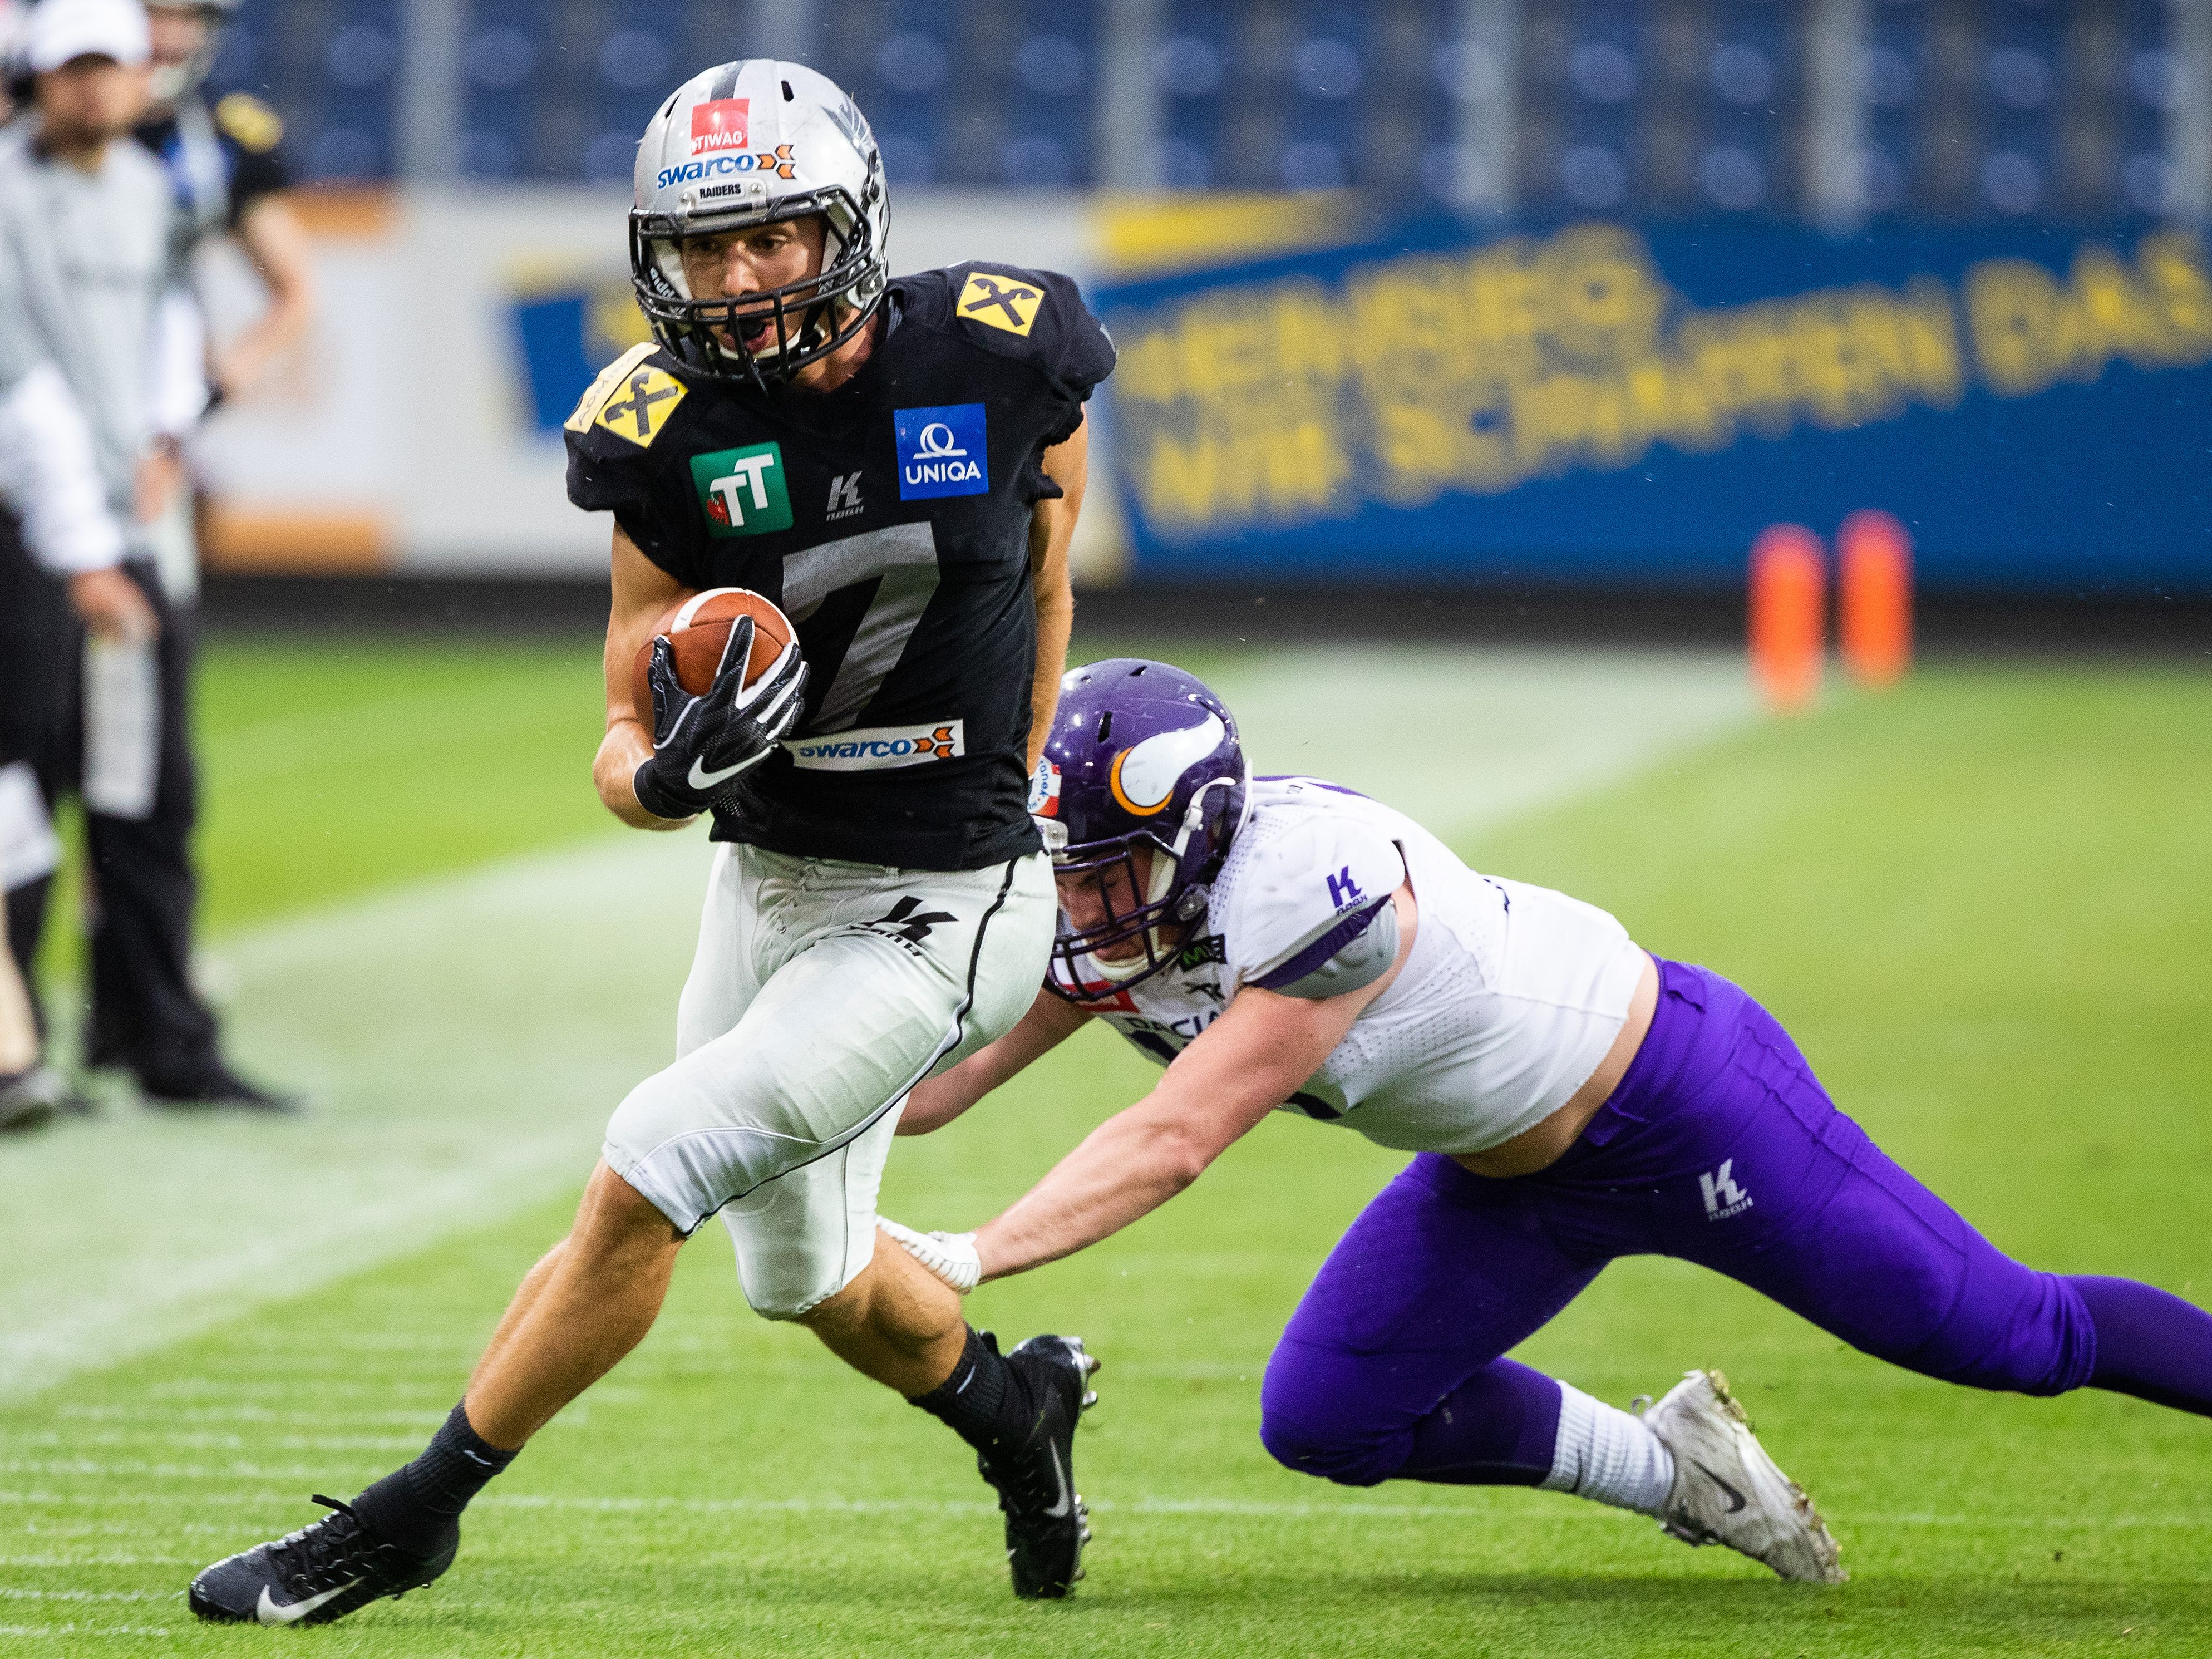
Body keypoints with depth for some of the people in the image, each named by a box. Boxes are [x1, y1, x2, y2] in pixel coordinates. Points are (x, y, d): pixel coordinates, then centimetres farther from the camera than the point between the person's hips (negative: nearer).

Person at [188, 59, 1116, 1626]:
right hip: (764, 881, 4)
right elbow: (628, 753, -4)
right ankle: (1013, 1407, 51)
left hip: (937, 916, -4)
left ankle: (410, 1519, -3)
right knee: (812, 1281, 19)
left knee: (644, 1173, -15)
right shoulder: (672, 436, -10)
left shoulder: (999, 364, -14)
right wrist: (670, 767, -28)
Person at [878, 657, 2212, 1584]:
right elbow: (928, 1090, -6)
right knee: (1324, 1420, 0)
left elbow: (1169, 1147, -39)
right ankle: (1674, 1466, 15)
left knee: (2010, 1338, -3)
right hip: (1515, 1174, 8)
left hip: (1677, 1100, -8)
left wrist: (966, 1262, -43)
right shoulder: (1109, 928, -11)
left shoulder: (1313, 889, -36)